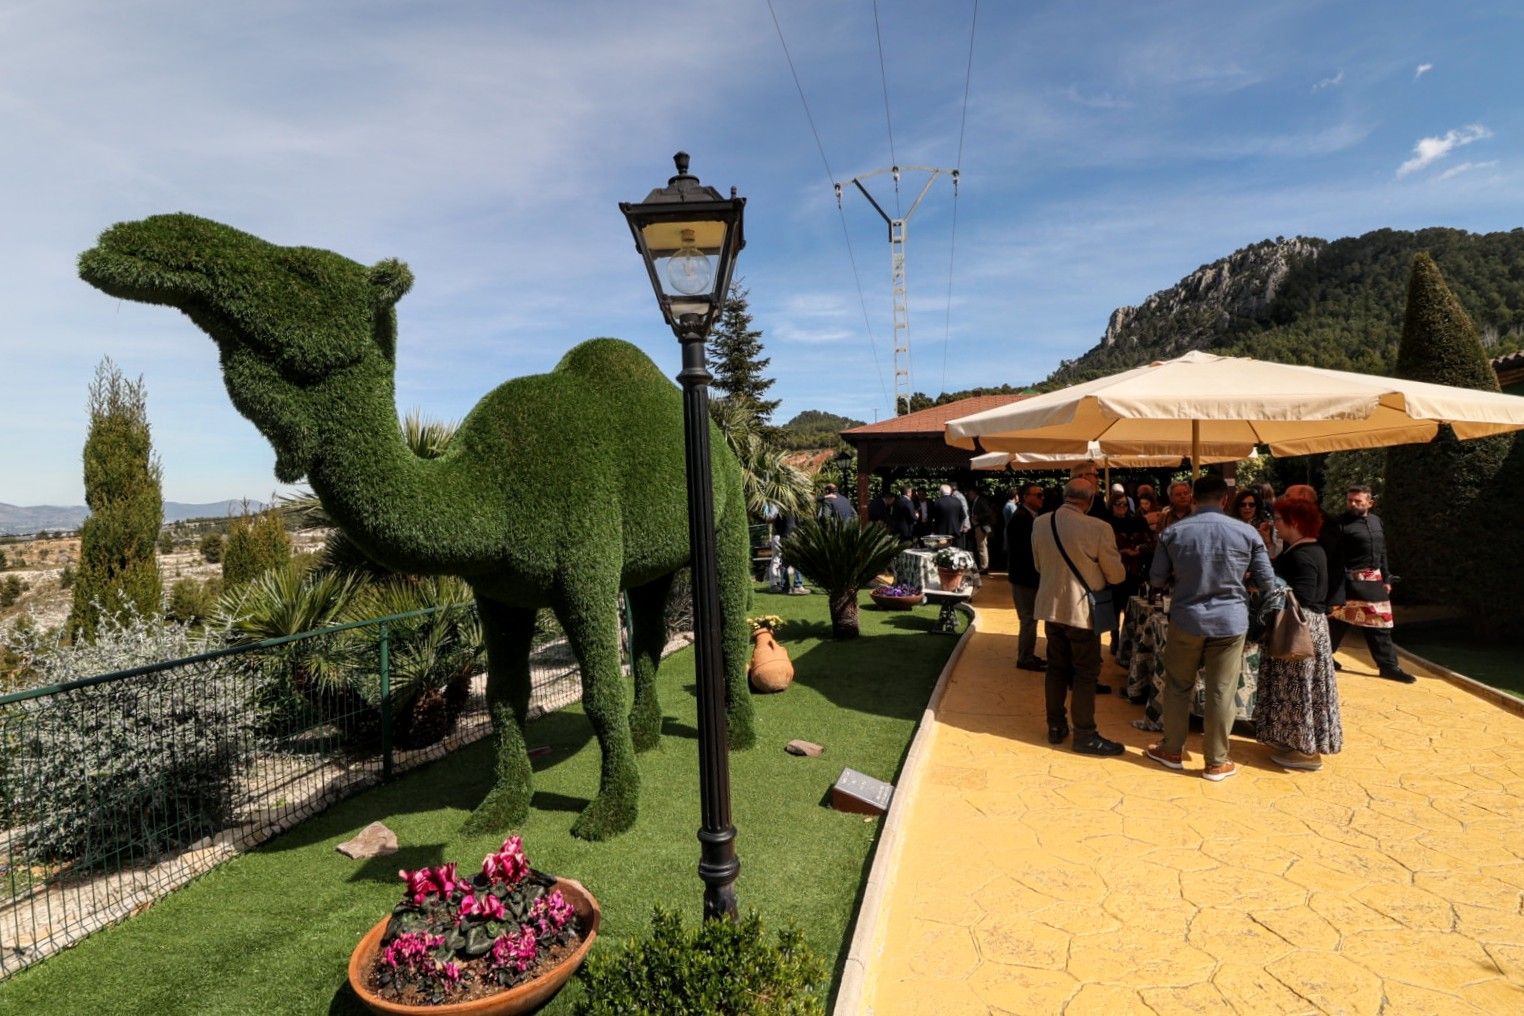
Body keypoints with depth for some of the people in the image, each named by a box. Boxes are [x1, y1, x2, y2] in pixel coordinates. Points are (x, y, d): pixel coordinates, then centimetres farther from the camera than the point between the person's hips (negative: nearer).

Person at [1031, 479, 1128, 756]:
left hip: (1051, 606, 5)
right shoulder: (1098, 528, -21)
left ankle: (1056, 727, 28)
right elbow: (1116, 575, -10)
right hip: (1082, 609, -5)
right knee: (1085, 673, 7)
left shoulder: (1040, 523, -4)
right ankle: (1085, 736, 16)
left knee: (1057, 668, 17)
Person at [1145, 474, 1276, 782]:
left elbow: (1157, 580, 0)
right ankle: (1217, 762, 19)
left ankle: (1172, 750, 26)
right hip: (1230, 621, 0)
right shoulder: (1246, 532, -5)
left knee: (1178, 687, 14)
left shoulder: (1172, 532, -4)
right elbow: (1266, 582, 1)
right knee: (1221, 693, 8)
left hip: (1186, 619, 0)